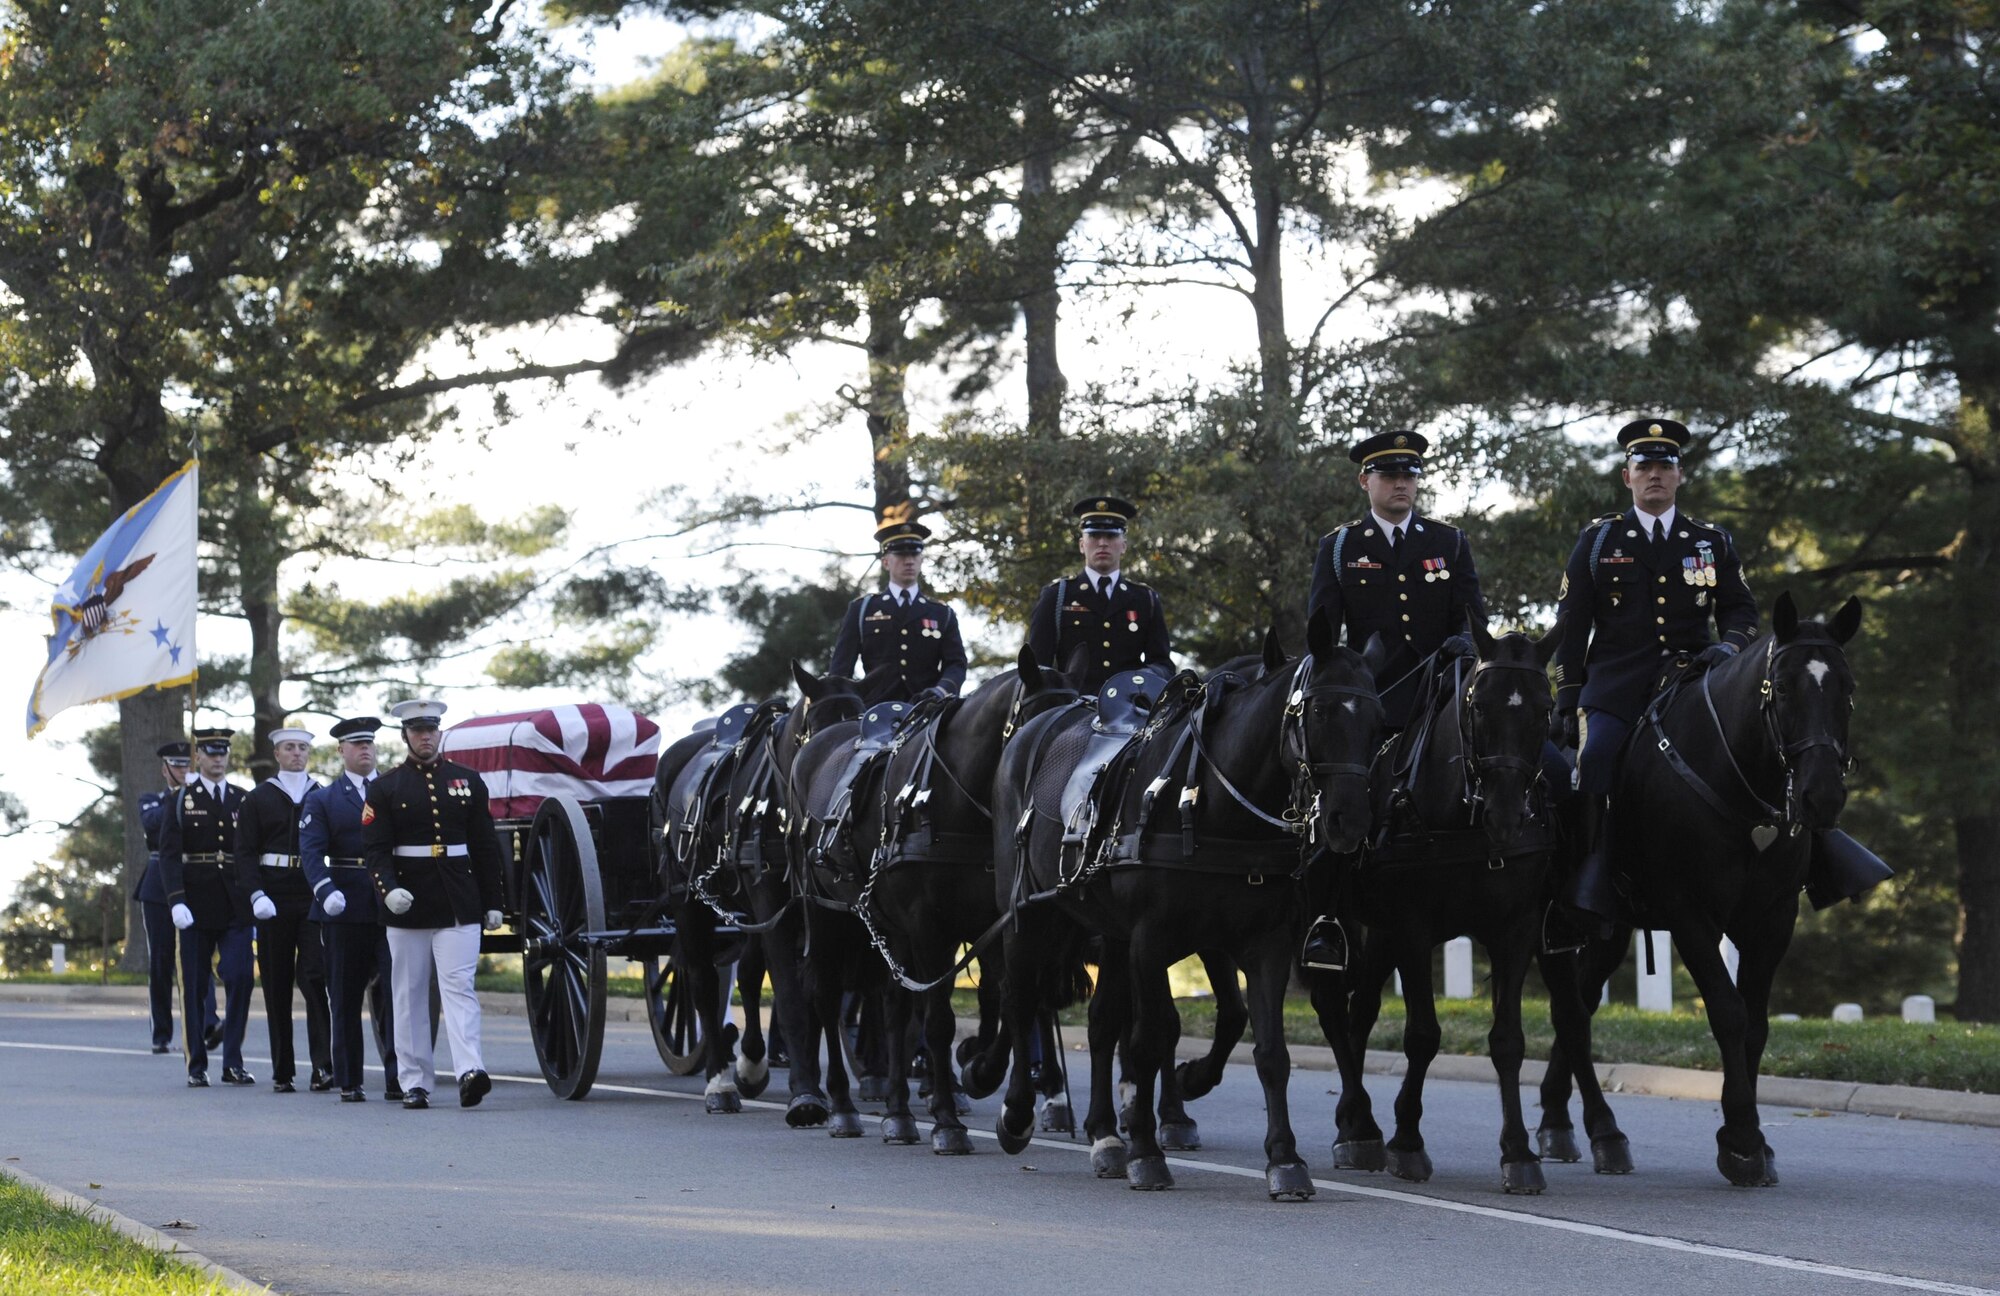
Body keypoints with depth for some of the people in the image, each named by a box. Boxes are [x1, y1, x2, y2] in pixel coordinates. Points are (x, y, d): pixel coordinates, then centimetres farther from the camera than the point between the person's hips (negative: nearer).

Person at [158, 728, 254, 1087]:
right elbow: (169, 855, -4)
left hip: (235, 905, 2)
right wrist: (176, 900, -15)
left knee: (239, 979, -8)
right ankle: (197, 1067, 9)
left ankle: (232, 1062, 0)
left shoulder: (243, 800, 11)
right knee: (195, 987, 3)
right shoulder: (181, 801, 3)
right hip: (196, 905, -2)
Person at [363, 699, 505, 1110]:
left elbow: (486, 846, 12)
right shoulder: (385, 788, 4)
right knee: (410, 995, 4)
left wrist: (492, 902, 9)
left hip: (460, 905, 0)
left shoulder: (468, 782, 9)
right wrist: (389, 888, -20)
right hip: (408, 906, 0)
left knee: (459, 987, -10)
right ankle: (415, 1083, 9)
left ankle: (470, 1072, -22)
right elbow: (374, 848, -3)